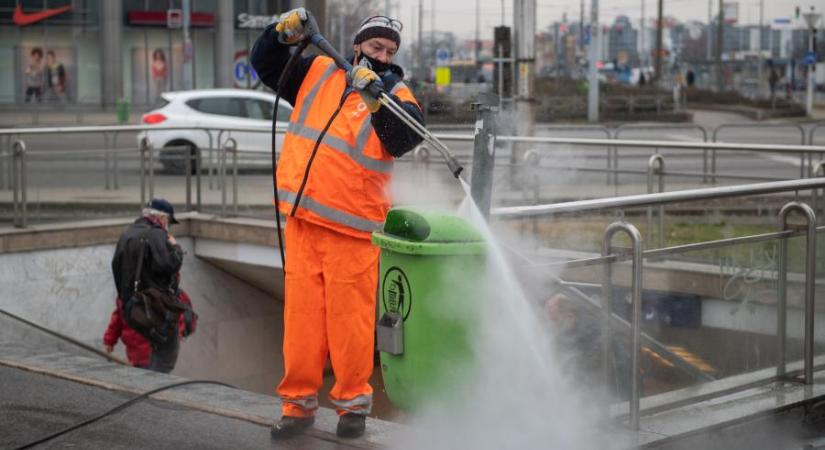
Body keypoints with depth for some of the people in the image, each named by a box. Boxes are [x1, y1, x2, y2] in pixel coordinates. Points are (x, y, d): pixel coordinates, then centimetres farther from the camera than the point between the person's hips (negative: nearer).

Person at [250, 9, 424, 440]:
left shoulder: (395, 96, 1)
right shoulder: (318, 73, 12)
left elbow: (404, 138, -18)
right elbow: (266, 65, 19)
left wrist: (375, 99, -33)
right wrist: (282, 34, -1)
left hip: (353, 227, -3)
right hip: (303, 219, 4)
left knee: (349, 317, -1)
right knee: (301, 313, 6)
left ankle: (353, 402, 14)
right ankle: (299, 402, 15)